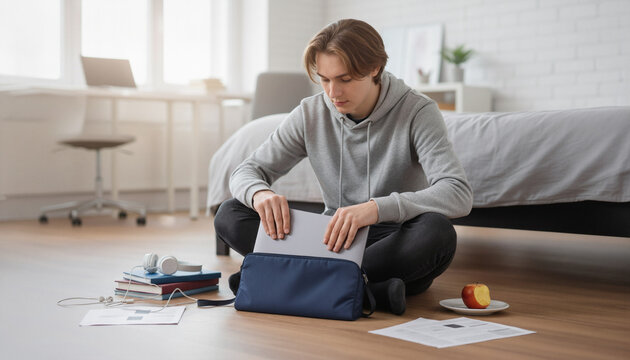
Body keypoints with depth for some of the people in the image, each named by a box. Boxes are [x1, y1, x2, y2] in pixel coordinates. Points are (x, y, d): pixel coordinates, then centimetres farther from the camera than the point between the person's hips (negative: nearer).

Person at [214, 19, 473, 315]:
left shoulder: (417, 112, -12)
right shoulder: (311, 113, 0)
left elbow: (459, 194, -25)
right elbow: (247, 171, 3)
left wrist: (376, 208, -41)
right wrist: (259, 193, -24)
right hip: (333, 240, 3)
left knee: (436, 230, -38)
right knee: (230, 215, -15)